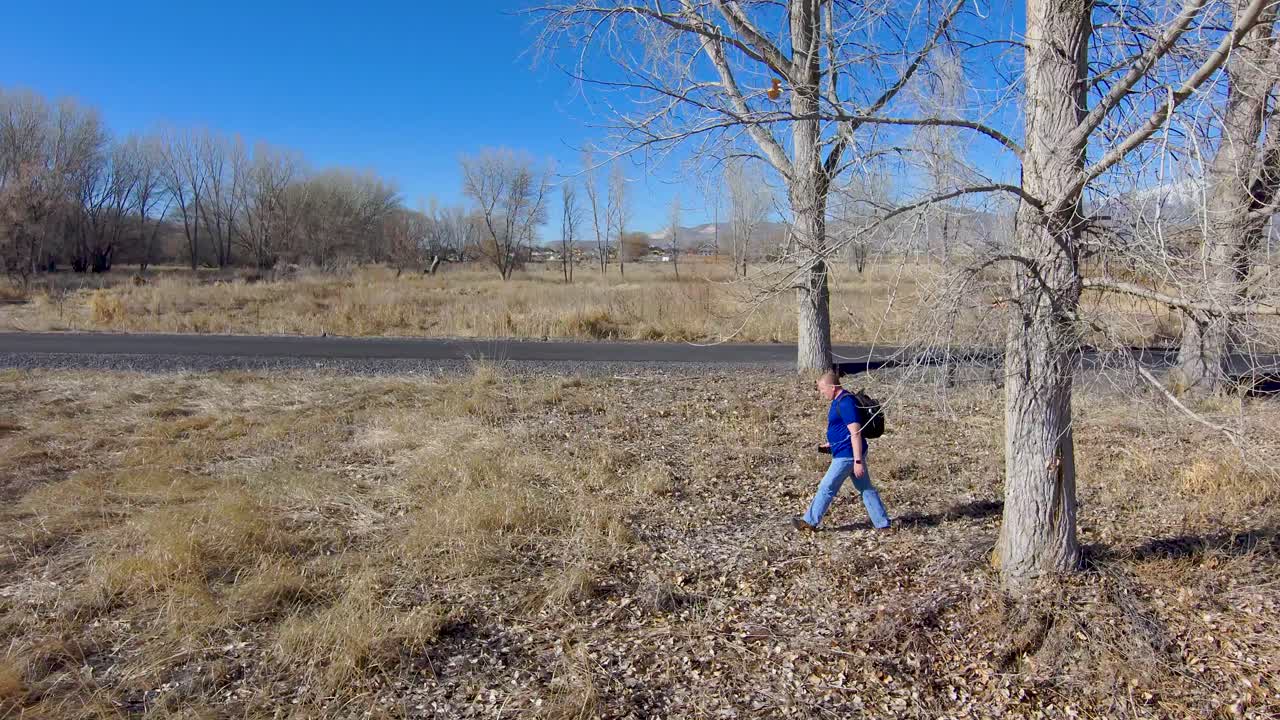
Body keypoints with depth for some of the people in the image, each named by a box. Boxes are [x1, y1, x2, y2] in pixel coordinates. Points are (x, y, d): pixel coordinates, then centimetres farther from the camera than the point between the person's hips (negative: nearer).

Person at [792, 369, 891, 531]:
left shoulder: (845, 403, -21)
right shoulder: (839, 400, 12)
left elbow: (856, 433, -24)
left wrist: (858, 461, -25)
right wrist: (830, 444, 17)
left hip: (847, 454, -10)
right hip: (853, 453, 10)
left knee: (827, 488, 1)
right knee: (866, 488, 14)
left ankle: (809, 521, 11)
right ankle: (882, 523, 19)